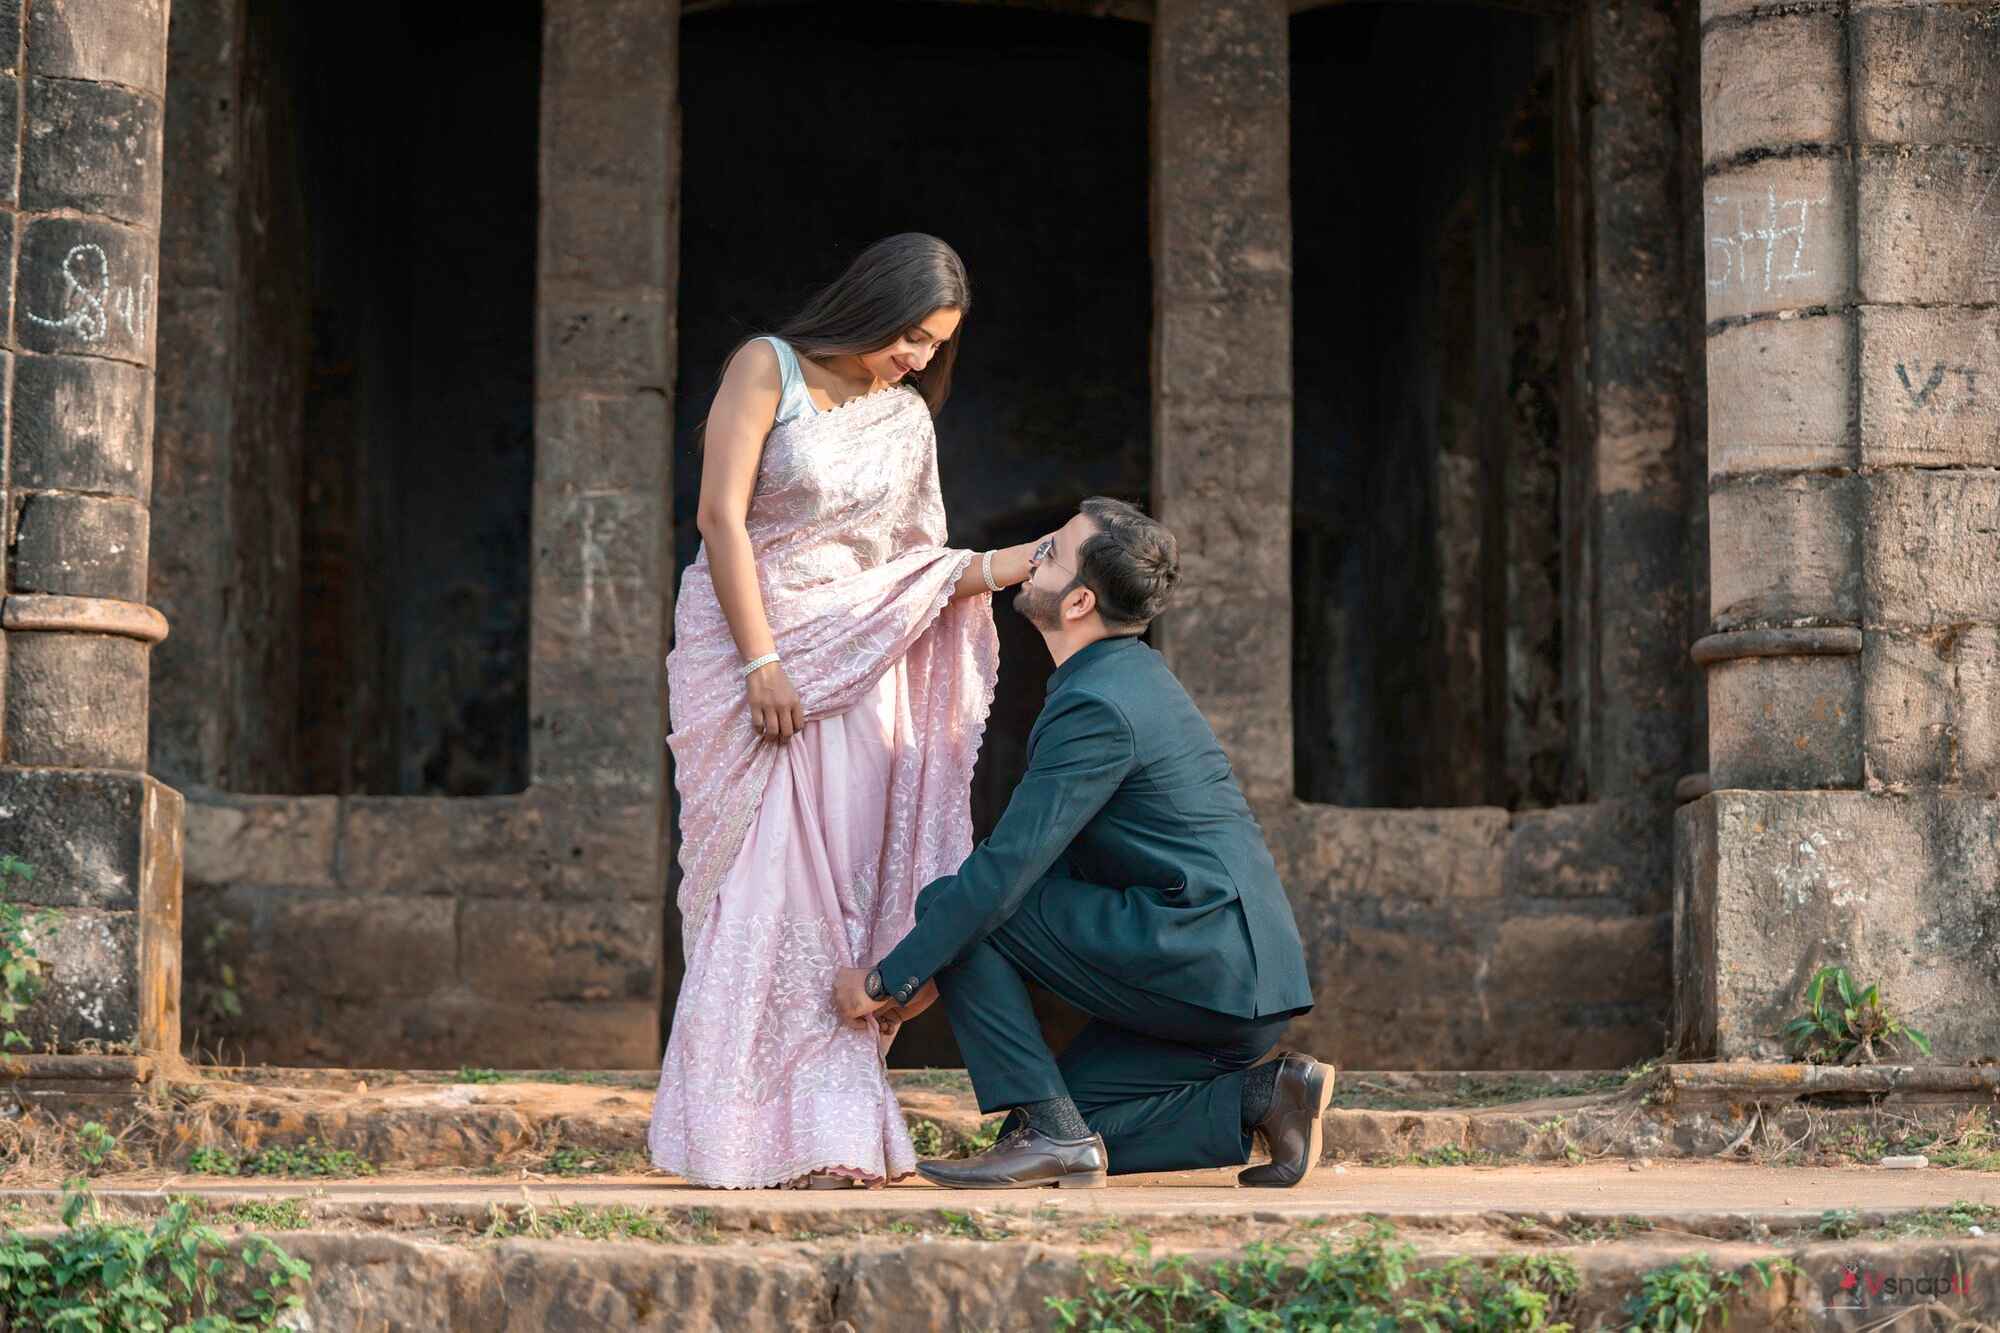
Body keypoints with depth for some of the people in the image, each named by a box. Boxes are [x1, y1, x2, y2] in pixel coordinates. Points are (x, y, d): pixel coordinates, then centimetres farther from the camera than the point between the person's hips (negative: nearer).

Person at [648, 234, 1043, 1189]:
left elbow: (922, 572, 10)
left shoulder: (907, 420, 13)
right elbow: (721, 516, -10)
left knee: (844, 885, -1)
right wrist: (761, 661, -15)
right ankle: (751, 1131, -6)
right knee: (765, 881, -9)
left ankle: (832, 1129, 1)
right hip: (750, 644, -5)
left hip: (855, 664, 5)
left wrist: (1019, 563, -7)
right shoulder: (769, 368, -3)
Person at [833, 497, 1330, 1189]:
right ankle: (1258, 1098, 5)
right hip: (1241, 976, 10)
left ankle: (1048, 1130, -8)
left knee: (949, 901, -6)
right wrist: (936, 970, 20)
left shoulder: (1097, 705, -15)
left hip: (1197, 962, -10)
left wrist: (885, 979, -9)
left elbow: (1006, 870, -18)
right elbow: (1046, 855, 23)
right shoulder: (1131, 672, 17)